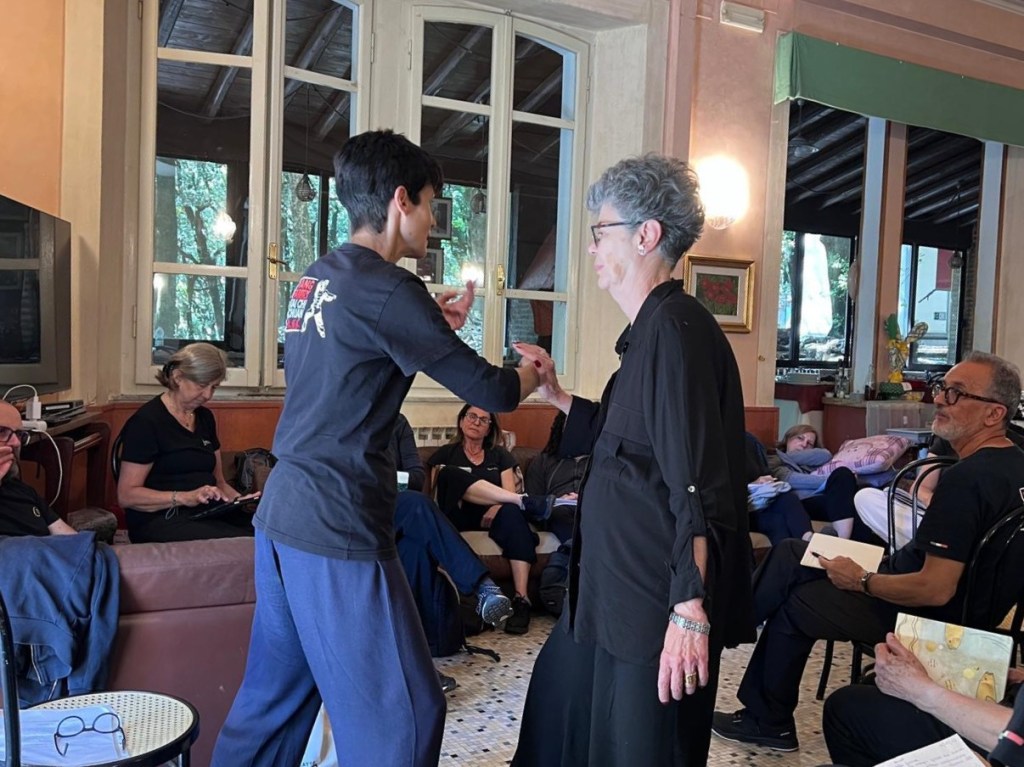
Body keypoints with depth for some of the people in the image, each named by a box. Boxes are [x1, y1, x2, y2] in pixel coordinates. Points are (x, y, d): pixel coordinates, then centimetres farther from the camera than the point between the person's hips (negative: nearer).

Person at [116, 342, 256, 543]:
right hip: (160, 520, -7)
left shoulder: (205, 417, 18)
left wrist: (237, 498, 2)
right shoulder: (146, 421, -4)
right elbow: (126, 495, -9)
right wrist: (185, 498, -21)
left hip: (207, 513, 7)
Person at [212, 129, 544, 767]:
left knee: (275, 697, 21)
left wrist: (435, 327, 14)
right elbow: (487, 390, -11)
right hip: (338, 530, -9)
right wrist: (532, 374, 10)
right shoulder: (387, 288, -15)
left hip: (281, 517, 9)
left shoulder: (315, 279, 11)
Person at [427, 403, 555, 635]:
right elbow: (437, 486, 4)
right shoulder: (445, 454, 18)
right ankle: (526, 501, -33)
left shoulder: (500, 455, 21)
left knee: (512, 512, -35)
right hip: (458, 516, -1)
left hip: (490, 516, 1)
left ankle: (521, 600, -41)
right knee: (451, 473, -29)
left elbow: (509, 492, 7)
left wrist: (497, 507, -15)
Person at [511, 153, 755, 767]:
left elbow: (698, 488, -26)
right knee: (561, 696, 25)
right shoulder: (652, 328, 11)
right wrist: (558, 396, 15)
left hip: (659, 602, -10)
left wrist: (691, 611, -26)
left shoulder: (676, 328, -21)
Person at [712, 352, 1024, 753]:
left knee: (793, 605, 5)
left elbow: (935, 590, -31)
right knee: (790, 555, 9)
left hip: (928, 614, -10)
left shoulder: (965, 479, -30)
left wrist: (861, 580, -16)